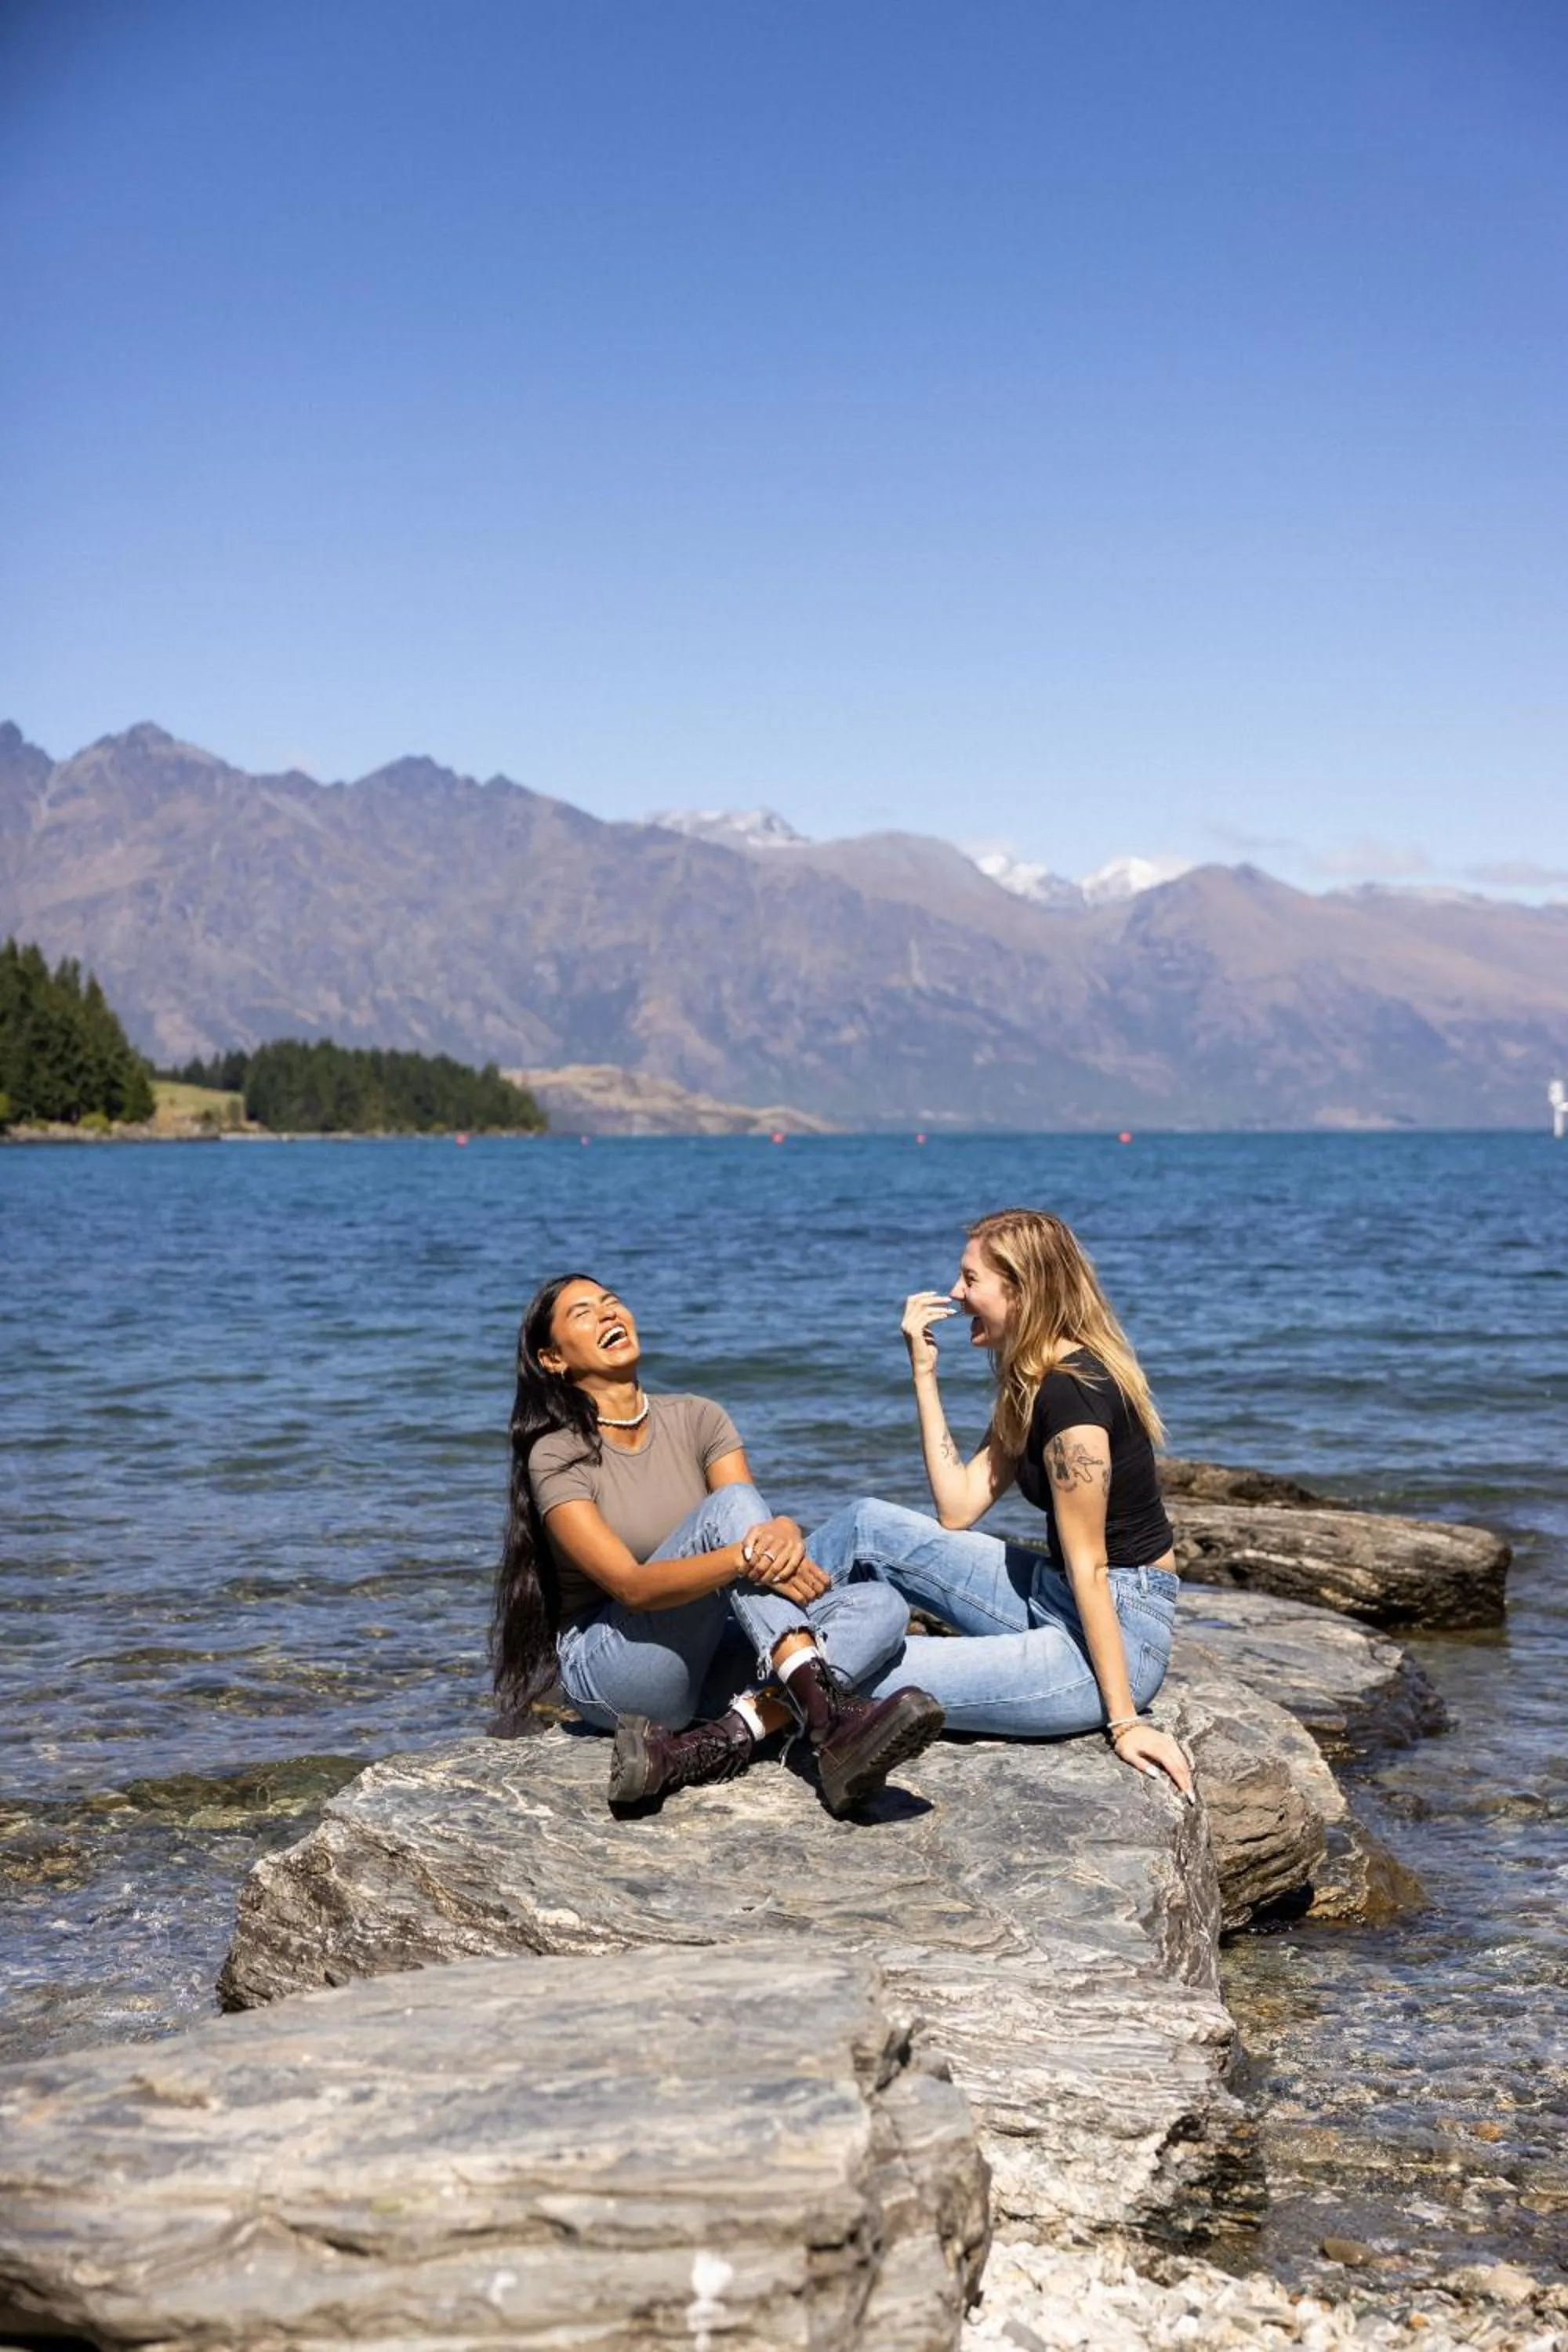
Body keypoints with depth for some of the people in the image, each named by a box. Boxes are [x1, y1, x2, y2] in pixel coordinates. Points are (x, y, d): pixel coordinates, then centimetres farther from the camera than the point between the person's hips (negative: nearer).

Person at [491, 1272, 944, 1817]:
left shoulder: (696, 1419, 7)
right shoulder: (557, 1456, -8)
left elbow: (759, 1526, -6)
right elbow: (631, 1586, -20)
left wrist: (785, 1533, -32)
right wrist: (746, 1557, -36)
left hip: (703, 1660, 5)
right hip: (609, 1668, -5)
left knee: (880, 1605, -18)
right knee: (729, 1505, -27)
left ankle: (715, 1745, -37)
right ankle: (825, 1708, -44)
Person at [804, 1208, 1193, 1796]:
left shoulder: (1071, 1389, -20)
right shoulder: (1033, 1384, 10)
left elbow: (1088, 1568, -20)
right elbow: (957, 1508, 7)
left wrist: (1124, 1722, -17)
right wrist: (924, 1371, 7)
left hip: (1114, 1633, -10)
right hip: (1056, 1602, 10)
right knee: (871, 1527, 3)